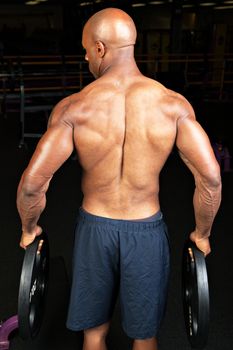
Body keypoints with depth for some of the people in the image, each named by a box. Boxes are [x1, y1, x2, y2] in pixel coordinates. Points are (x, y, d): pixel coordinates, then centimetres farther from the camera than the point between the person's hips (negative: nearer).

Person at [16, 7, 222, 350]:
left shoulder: (73, 107, -14)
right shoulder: (174, 103, -12)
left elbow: (32, 183, -17)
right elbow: (211, 178, -16)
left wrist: (29, 229, 2)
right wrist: (201, 234, 1)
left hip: (95, 228, 0)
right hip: (147, 231, 1)